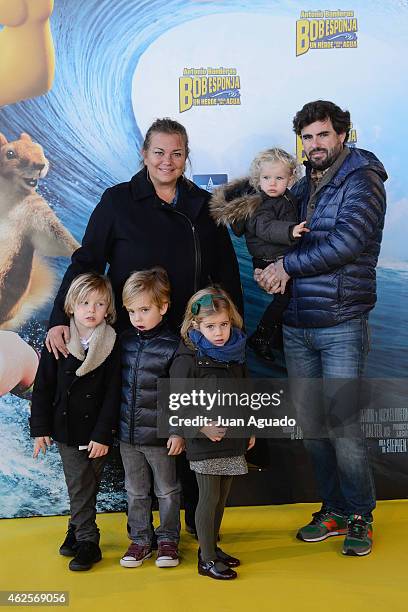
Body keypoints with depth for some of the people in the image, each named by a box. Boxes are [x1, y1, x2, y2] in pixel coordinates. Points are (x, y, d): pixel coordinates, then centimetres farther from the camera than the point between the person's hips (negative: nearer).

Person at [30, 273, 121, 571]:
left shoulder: (112, 344, -8)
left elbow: (113, 393, -8)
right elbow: (43, 387, 1)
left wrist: (103, 434, -11)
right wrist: (40, 428, -1)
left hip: (98, 432, -1)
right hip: (67, 429, 1)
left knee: (89, 485, 9)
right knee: (79, 485, 7)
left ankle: (79, 529, 28)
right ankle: (87, 540, 22)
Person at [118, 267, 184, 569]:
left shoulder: (173, 345, -14)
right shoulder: (125, 340, 2)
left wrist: (179, 431, -13)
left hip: (160, 434, -5)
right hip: (128, 433, 5)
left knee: (167, 491, 13)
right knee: (136, 492, 17)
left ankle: (168, 539, 29)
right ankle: (140, 540, 31)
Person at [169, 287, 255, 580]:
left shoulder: (236, 354, 7)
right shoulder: (187, 359, -15)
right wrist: (202, 427, -21)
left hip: (232, 440, 7)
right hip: (204, 444, -6)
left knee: (222, 497, 16)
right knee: (209, 499, 2)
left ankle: (212, 547, 33)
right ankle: (206, 560, 17)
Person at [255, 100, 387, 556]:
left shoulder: (362, 181, -4)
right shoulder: (300, 186, 17)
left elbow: (345, 242, -18)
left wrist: (287, 265, -11)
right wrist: (268, 269, -2)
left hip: (341, 326, -6)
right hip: (296, 326, 6)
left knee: (343, 426, -3)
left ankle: (359, 517, 16)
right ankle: (333, 510, 26)